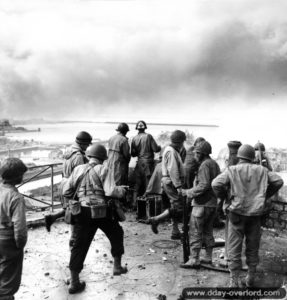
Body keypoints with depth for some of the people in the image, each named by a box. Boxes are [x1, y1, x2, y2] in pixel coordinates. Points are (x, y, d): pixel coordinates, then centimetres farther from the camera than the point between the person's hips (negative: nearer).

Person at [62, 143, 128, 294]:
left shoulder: (78, 170, 4)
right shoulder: (103, 169, -8)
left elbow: (66, 192, 4)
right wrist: (121, 190, 4)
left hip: (83, 213, 3)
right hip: (103, 212, -3)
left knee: (79, 246, 10)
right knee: (116, 235, 24)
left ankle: (74, 282, 15)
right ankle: (117, 266, 32)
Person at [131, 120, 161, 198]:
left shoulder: (134, 138, 2)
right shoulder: (148, 136, -9)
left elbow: (133, 154, 5)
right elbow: (155, 149, -10)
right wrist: (160, 147, 10)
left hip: (139, 163, 4)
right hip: (148, 162, -4)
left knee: (139, 182, 11)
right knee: (148, 181, 1)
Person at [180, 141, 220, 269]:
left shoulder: (205, 165, -16)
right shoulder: (214, 164, 13)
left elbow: (204, 185, -24)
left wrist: (188, 192, -16)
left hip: (202, 204, -10)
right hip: (213, 203, 10)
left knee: (195, 232, -4)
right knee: (208, 231, 16)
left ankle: (194, 260, -1)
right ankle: (208, 257, 24)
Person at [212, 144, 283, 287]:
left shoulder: (232, 170, -6)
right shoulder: (261, 170, 3)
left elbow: (216, 184, -18)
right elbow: (278, 181, 5)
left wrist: (224, 197, -1)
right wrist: (266, 195, 13)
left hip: (237, 213, -2)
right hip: (255, 214, 3)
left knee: (234, 247, 5)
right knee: (253, 246, 17)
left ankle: (234, 281, 7)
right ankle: (251, 278, 26)